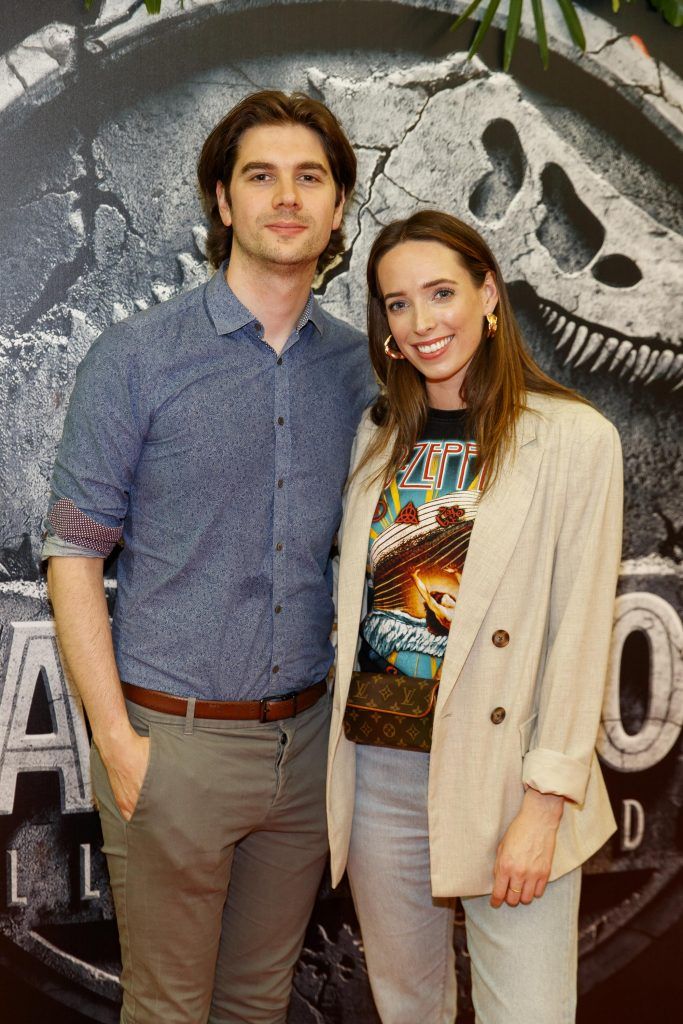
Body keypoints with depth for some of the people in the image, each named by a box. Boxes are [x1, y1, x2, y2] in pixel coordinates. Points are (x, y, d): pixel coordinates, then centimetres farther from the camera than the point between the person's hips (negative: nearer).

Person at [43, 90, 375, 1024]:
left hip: (306, 736, 4)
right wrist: (117, 740, -12)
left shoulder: (356, 366, 5)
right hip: (175, 739, -4)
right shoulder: (136, 358, -8)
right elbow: (74, 553, -8)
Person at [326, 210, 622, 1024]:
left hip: (501, 775, -4)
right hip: (377, 772, 5)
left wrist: (545, 806, -14)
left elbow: (578, 634, -9)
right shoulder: (377, 439, 9)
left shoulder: (575, 439, -6)